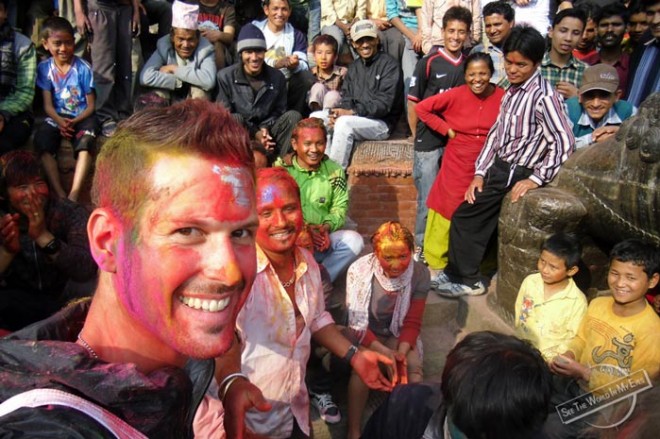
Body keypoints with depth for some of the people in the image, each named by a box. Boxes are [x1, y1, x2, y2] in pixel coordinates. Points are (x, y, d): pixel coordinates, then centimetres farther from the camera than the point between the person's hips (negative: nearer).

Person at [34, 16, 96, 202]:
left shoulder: (83, 68, -6)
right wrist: (59, 121, -20)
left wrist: (74, 122, -19)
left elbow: (91, 105, -3)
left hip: (82, 117, -2)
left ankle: (73, 196, -40)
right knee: (42, 142, -28)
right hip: (57, 117, 3)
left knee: (85, 144, -35)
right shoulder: (44, 68, 1)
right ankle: (59, 194, -31)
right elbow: (48, 105, 1)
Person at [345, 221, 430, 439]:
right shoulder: (358, 270, -24)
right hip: (365, 335, -2)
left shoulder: (420, 274, -17)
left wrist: (401, 353, -25)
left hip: (398, 336, 2)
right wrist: (383, 351, -29)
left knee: (413, 374, -23)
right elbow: (356, 324, -16)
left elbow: (412, 323, -8)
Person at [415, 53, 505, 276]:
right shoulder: (456, 95, -10)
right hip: (457, 163, -1)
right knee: (449, 209, 10)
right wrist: (446, 129, -4)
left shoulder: (503, 98, -9)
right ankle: (436, 259, 26)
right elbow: (422, 108, -2)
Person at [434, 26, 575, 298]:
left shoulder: (543, 96, -18)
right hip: (498, 167, 7)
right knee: (475, 221, 10)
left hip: (516, 174, -7)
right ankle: (459, 274, 26)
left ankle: (466, 280, 15)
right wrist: (480, 172, 6)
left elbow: (563, 144, -21)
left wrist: (536, 179, -21)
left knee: (464, 217, -3)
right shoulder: (512, 90, 9)